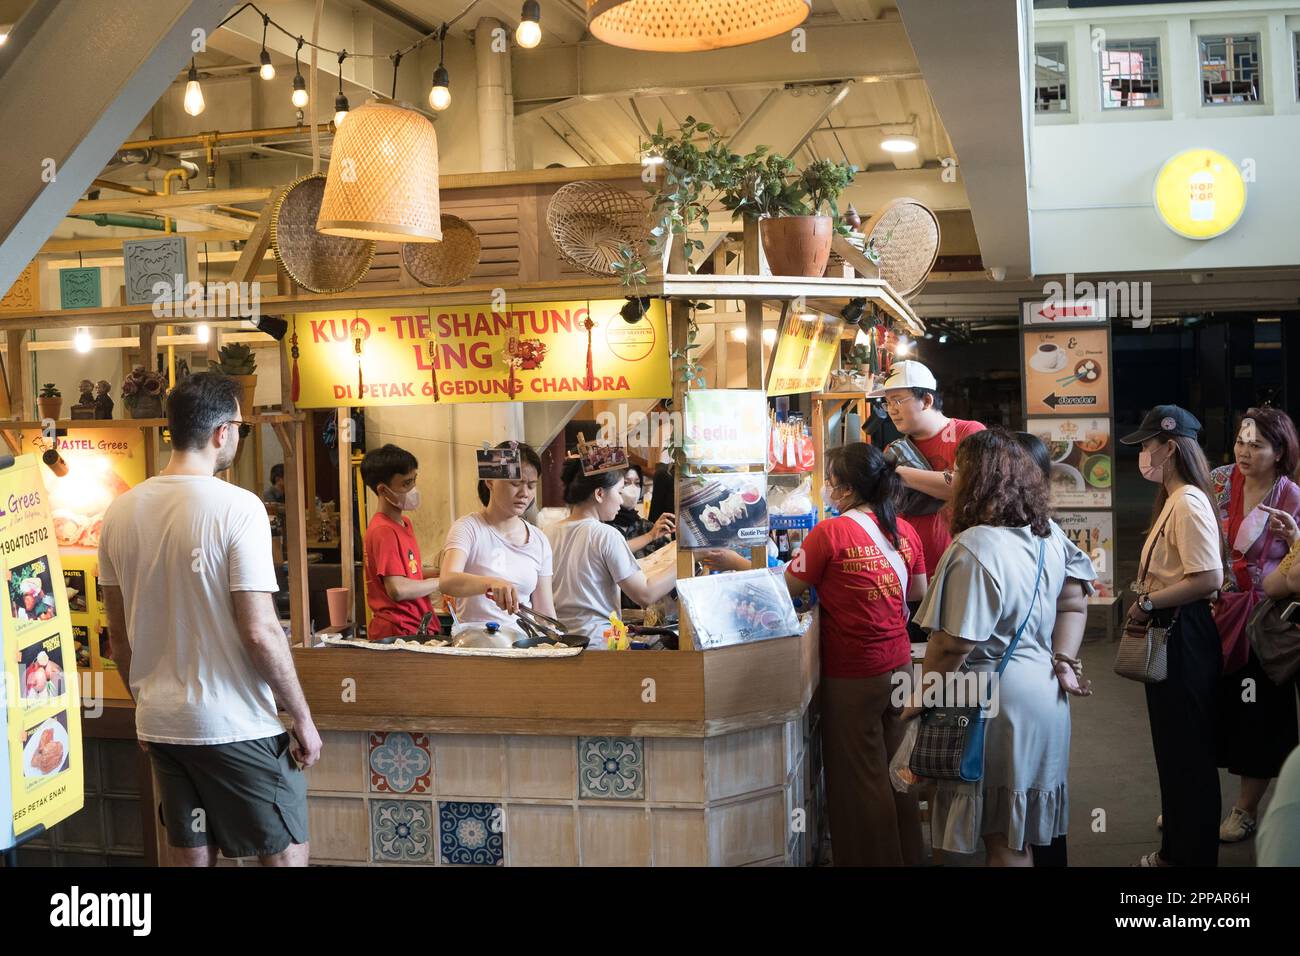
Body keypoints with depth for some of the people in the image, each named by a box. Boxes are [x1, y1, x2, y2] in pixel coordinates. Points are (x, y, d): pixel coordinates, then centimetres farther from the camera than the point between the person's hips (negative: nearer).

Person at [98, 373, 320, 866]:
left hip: (160, 725, 6)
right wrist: (303, 718, -9)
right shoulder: (236, 506, -16)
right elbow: (260, 632, -19)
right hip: (235, 727, -6)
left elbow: (118, 633, 9)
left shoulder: (121, 511, 2)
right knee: (286, 853, 7)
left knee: (192, 855, 16)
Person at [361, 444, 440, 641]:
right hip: (395, 632, -9)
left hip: (415, 629, 9)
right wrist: (441, 582, -11)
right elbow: (398, 589, -23)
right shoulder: (384, 531, -17)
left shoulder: (405, 523, 14)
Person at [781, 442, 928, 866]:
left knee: (858, 776, 6)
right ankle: (906, 854, 30)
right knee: (895, 768, 18)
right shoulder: (904, 530, 1)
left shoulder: (830, 534, -17)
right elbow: (918, 592, 13)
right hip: (899, 664, 6)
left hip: (853, 675, -6)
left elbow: (786, 589, -9)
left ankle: (871, 858, 16)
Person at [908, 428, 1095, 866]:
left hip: (997, 702, -8)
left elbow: (951, 646, -22)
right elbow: (1074, 602, 13)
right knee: (1022, 835, 20)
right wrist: (1063, 661, 7)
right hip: (1044, 695, 8)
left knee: (1002, 839, 5)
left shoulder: (973, 550, -23)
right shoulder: (1050, 534, 4)